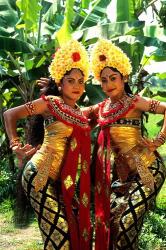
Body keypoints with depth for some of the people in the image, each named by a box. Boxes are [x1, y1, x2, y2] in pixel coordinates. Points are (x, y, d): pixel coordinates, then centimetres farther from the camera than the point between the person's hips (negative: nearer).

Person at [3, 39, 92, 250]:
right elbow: (10, 114, -3)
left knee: (76, 227, 6)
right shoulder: (50, 103, -4)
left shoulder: (80, 113, 15)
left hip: (62, 180, 7)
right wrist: (15, 144, -11)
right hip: (39, 175, -7)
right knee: (59, 229, -10)